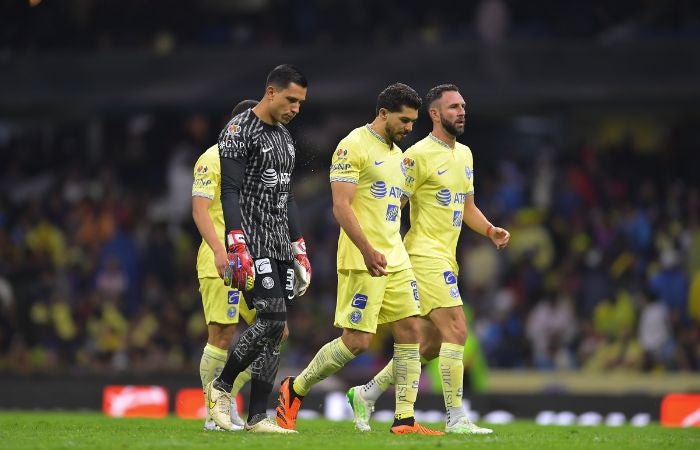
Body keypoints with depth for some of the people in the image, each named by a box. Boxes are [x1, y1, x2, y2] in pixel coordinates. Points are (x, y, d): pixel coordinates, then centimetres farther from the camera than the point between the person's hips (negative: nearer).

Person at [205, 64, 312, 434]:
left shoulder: (284, 137, 19)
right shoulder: (239, 132, -8)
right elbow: (230, 192, -15)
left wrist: (299, 247, 22)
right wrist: (237, 246, -24)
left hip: (281, 243, 8)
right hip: (253, 242, -8)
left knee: (274, 331, 3)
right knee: (272, 318, -18)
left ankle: (257, 417, 5)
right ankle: (221, 386, 2)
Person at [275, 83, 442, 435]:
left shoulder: (397, 154, 18)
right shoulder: (354, 146, -10)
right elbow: (341, 206, -17)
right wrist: (368, 250, -26)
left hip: (395, 260, 9)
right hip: (361, 261, -9)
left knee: (410, 330, 0)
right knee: (356, 342, -8)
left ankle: (405, 419, 1)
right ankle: (295, 389, 11)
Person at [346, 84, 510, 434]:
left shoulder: (465, 154, 15)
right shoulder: (419, 155, -11)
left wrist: (490, 230, 6)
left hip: (446, 258, 9)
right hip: (425, 255, -9)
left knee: (429, 345, 10)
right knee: (456, 329, -16)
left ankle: (366, 394, 22)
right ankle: (456, 418, -14)